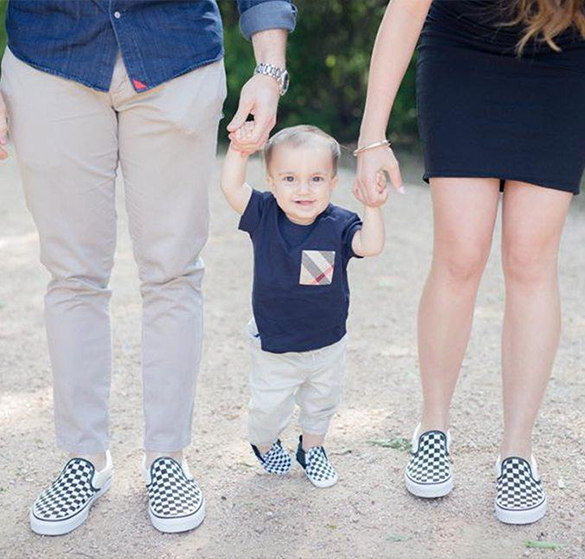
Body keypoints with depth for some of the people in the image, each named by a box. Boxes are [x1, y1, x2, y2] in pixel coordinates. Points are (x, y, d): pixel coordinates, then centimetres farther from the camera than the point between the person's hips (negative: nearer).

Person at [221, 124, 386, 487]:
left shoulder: (338, 225, -15)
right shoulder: (264, 216, -14)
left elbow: (371, 246, -28)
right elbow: (232, 187, -21)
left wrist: (372, 207, -39)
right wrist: (239, 148, -32)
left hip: (328, 345, 1)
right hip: (274, 348, -1)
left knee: (322, 403, 22)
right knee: (269, 409, 10)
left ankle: (312, 448, 50)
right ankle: (264, 444, 44)